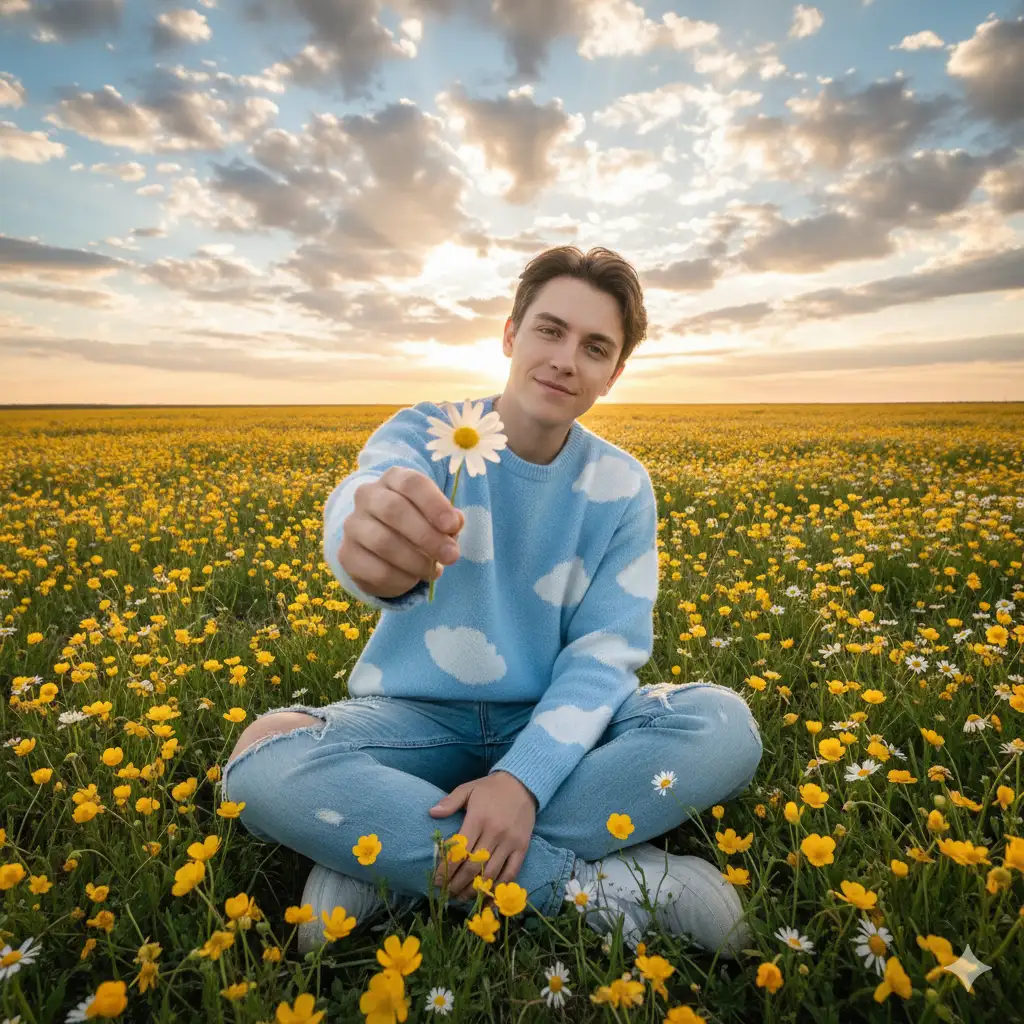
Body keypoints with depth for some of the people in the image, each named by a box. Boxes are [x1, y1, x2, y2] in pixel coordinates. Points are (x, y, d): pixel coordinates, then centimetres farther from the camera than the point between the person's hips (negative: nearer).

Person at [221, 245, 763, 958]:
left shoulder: (622, 488, -4)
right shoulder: (425, 431, -9)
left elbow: (605, 651, -10)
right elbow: (369, 490, -33)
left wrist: (524, 776, -25)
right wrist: (374, 551, -59)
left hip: (549, 724, 2)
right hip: (413, 714, -1)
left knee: (727, 726, -23)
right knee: (260, 765, -29)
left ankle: (395, 871, -19)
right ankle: (606, 888, -22)